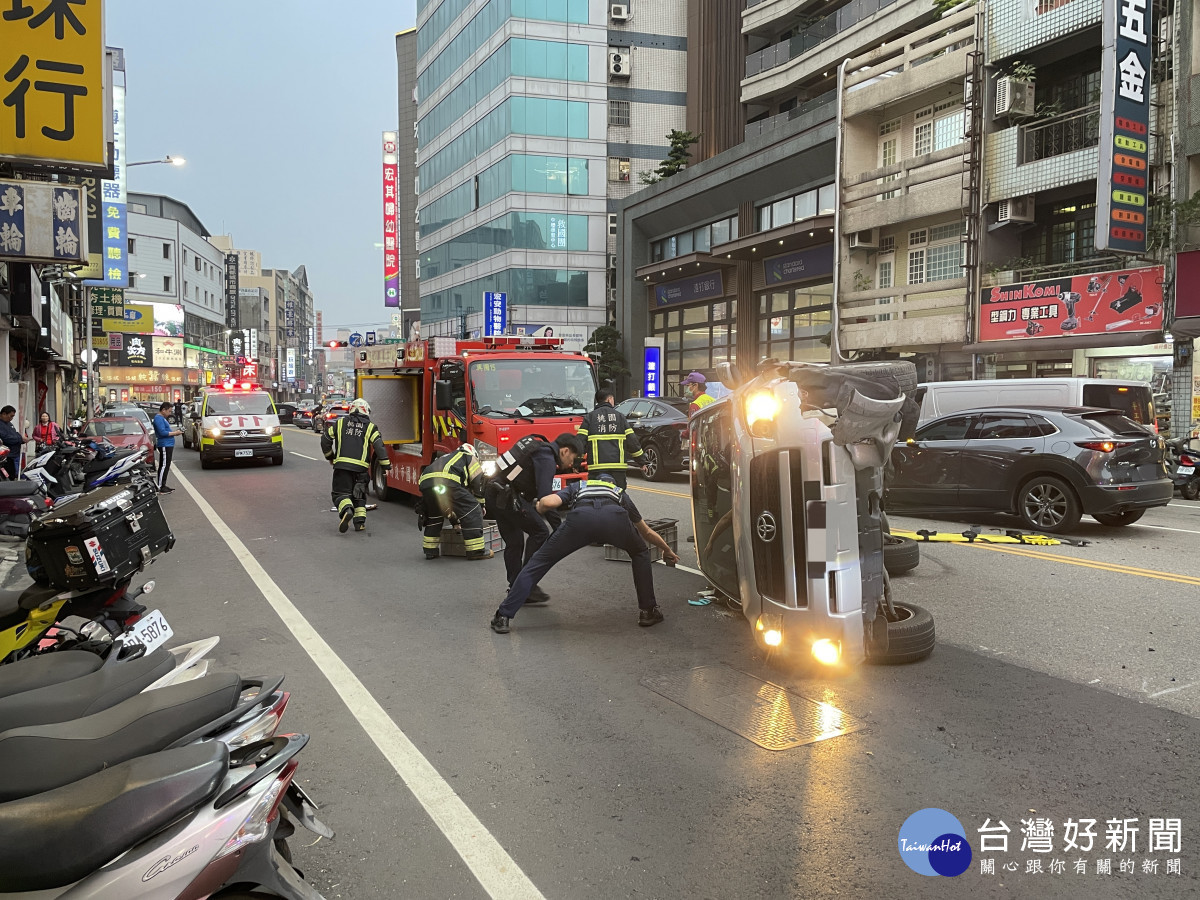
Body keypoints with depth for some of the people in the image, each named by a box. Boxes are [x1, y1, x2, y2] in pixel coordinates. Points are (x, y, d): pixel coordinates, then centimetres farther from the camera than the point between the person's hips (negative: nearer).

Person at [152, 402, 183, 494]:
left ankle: (163, 486, 19)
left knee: (166, 466, 13)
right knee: (164, 466, -9)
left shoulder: (162, 418, 19)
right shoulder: (158, 418, -13)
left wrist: (174, 431, 9)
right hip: (164, 445, -11)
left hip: (168, 445, 11)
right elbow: (162, 433, -21)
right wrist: (174, 433, -13)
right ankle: (160, 487, -8)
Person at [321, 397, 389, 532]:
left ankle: (347, 510, -27)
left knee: (341, 492, 2)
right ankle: (360, 521, 7)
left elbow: (325, 439, 15)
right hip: (361, 467, 1)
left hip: (342, 465, 0)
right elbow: (379, 446, -2)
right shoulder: (370, 427, 9)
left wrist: (329, 456, 30)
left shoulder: (341, 422, 14)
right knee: (359, 495, 17)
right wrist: (386, 465, 2)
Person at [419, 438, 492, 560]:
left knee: (433, 515, 29)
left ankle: (430, 550, 30)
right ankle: (476, 550, 5)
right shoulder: (469, 458, 29)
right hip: (448, 481, -6)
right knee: (471, 511, 5)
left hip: (425, 482, 6)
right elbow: (478, 483, 20)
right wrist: (481, 505, 32)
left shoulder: (445, 458, 45)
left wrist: (452, 514, 49)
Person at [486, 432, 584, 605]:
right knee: (540, 532, -4)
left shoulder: (539, 446, 18)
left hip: (493, 493, 10)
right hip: (507, 495, -10)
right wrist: (559, 527, -17)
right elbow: (545, 497, -19)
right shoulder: (547, 458, -12)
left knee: (514, 541, 15)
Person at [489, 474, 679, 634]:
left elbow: (549, 502, 18)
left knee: (540, 561, 15)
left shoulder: (577, 486, 41)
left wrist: (538, 509, 41)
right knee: (641, 554, 32)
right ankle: (648, 611, 30)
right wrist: (667, 551, 73)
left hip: (580, 518, -1)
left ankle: (504, 617, 10)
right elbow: (647, 532, 55)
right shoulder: (620, 493, 45)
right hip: (615, 518, 1)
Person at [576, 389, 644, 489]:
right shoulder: (619, 416, 10)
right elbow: (632, 441, 9)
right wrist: (641, 463, 17)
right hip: (618, 466, 1)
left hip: (597, 467, -1)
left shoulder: (589, 417, 6)